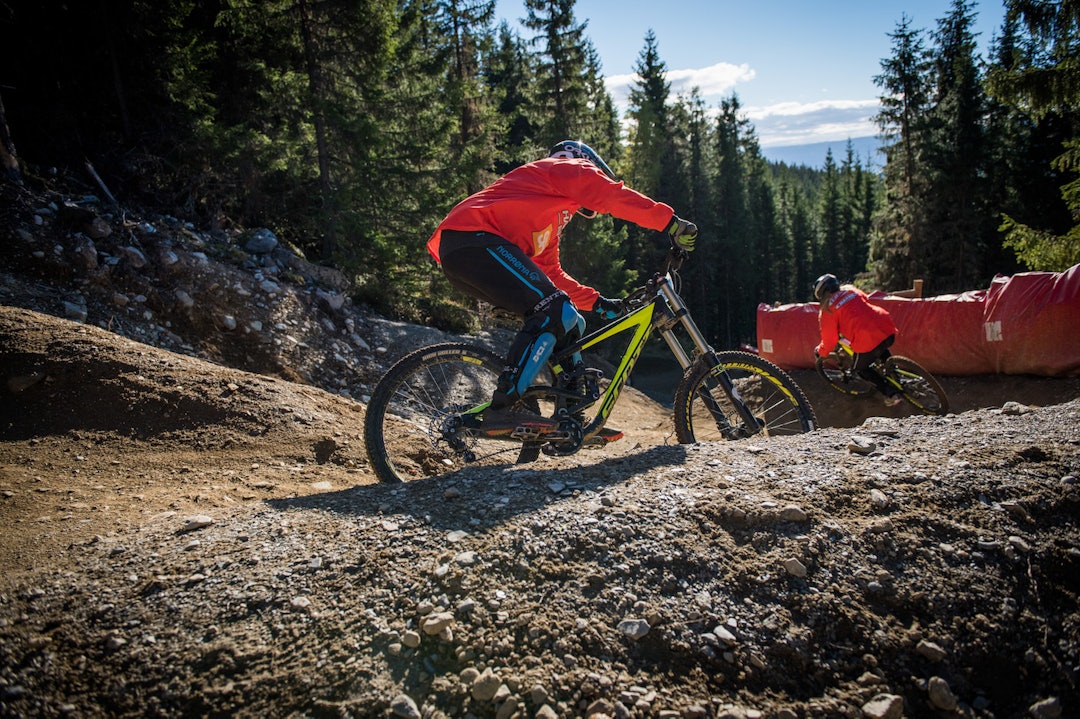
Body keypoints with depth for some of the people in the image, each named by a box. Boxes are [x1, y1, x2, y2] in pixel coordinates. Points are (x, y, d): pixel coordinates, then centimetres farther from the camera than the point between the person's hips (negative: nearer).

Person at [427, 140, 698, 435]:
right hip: (474, 239, -10)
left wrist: (598, 303, 29)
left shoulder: (552, 214, 37)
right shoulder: (570, 168, 12)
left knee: (568, 323, 9)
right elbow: (615, 197, -4)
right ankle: (504, 408, -24)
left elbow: (551, 273, 33)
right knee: (555, 312, -22)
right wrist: (671, 222, -6)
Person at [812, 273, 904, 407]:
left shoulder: (827, 310, 1)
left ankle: (892, 394, 12)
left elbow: (829, 339, 3)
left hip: (868, 340, -7)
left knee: (860, 368, 21)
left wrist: (820, 352, 23)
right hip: (889, 330, 7)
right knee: (882, 350, 41)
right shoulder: (851, 290, 18)